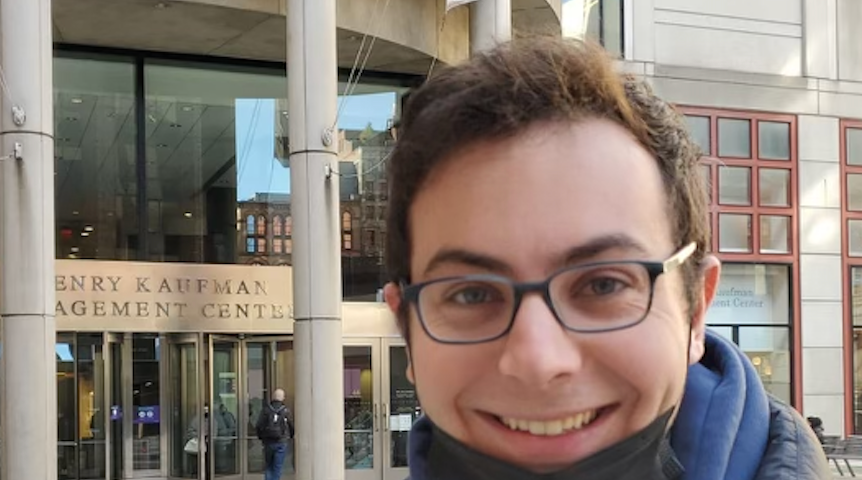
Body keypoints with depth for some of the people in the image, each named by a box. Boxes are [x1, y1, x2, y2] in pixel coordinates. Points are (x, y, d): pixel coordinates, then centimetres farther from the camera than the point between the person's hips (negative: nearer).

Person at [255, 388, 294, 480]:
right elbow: (292, 427, 1)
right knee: (277, 469, 4)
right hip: (282, 443, -1)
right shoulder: (286, 411, -5)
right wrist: (289, 437, 21)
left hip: (268, 442, 1)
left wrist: (261, 437, 15)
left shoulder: (265, 410, -3)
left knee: (269, 467, 14)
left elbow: (258, 426, -4)